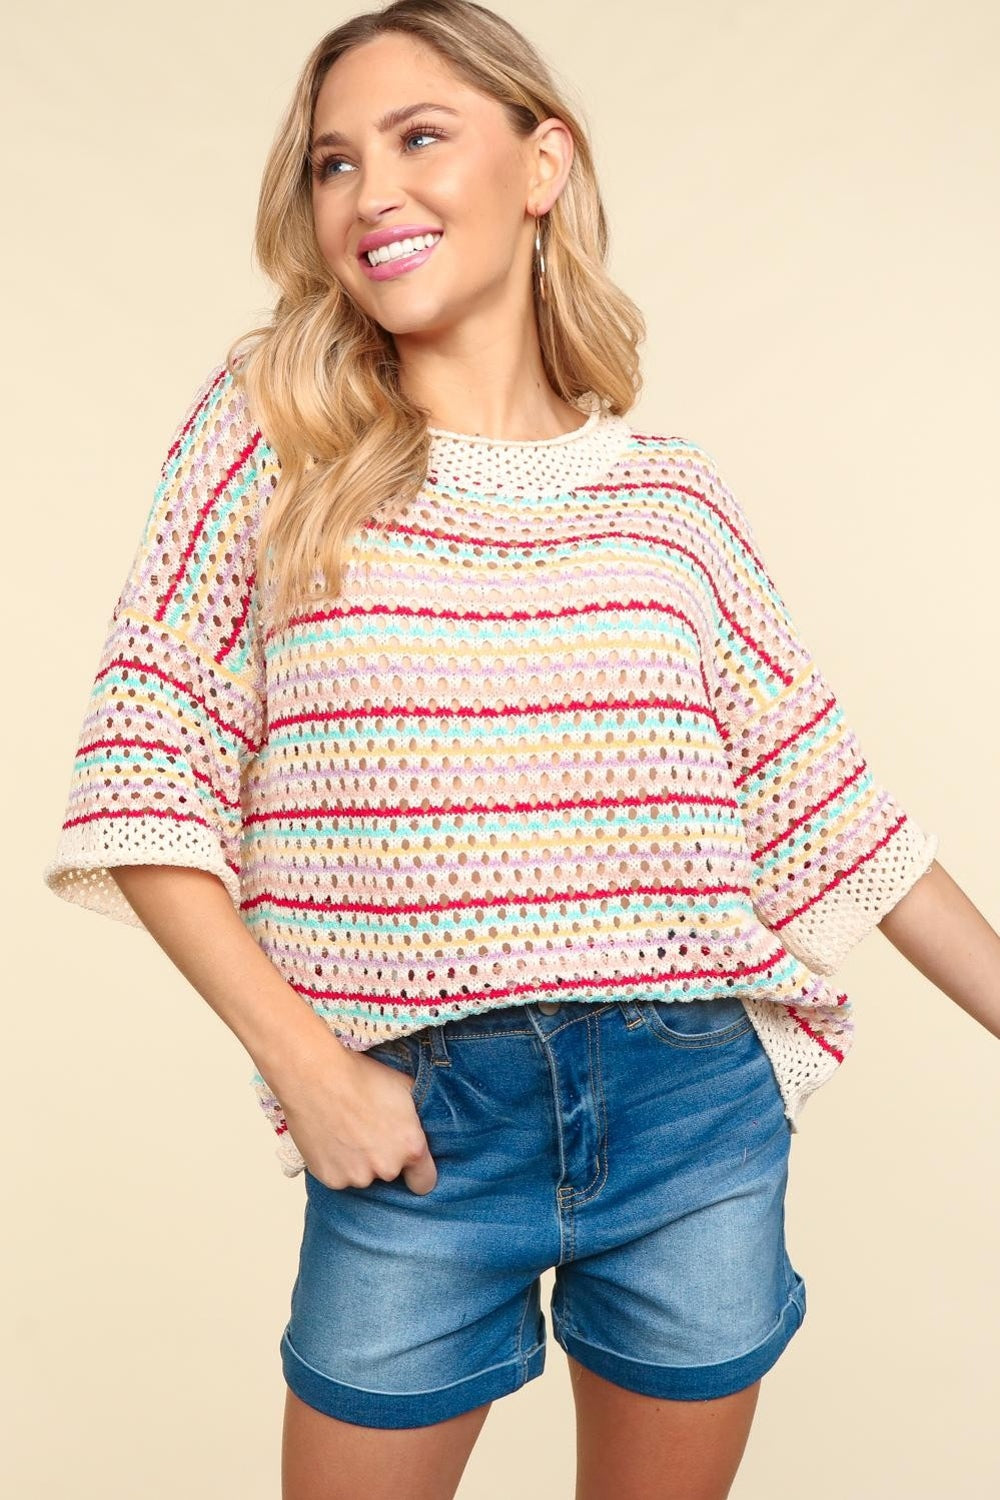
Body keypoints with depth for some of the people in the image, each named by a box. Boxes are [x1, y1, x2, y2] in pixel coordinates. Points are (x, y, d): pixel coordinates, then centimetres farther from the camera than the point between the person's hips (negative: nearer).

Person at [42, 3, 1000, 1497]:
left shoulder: (674, 495, 3)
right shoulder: (270, 437, -2)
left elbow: (827, 800, 7)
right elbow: (143, 775, -5)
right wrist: (304, 1065, -11)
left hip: (697, 1106, 2)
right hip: (413, 1130, -1)